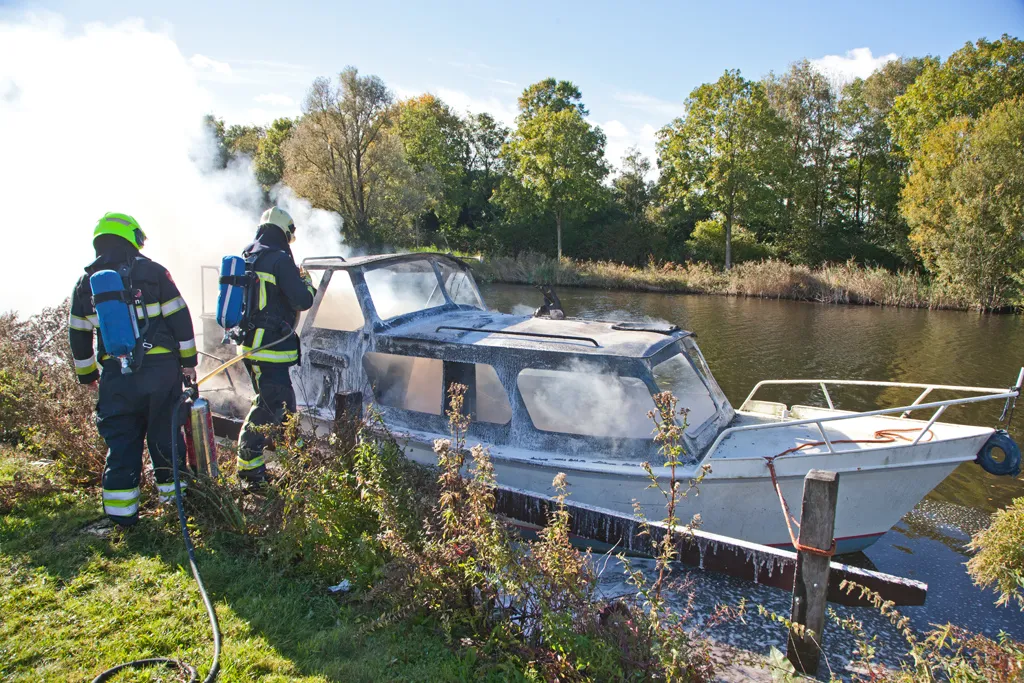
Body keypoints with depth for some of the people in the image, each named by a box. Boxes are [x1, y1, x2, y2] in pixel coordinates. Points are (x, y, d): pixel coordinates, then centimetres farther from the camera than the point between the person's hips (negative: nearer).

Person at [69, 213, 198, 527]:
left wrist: (87, 373, 25)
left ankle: (121, 508, 10)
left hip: (116, 373, 2)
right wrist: (188, 360, 3)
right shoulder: (152, 272, -2)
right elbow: (180, 318, -4)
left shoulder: (85, 283, 8)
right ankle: (172, 487, 22)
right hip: (161, 367, -2)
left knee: (121, 438, 8)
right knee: (165, 430, 10)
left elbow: (78, 335, 13)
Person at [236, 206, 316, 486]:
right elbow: (302, 301, -16)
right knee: (269, 406, -4)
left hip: (250, 344, 9)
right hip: (271, 347, -9)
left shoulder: (246, 259, 13)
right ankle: (249, 468, 0)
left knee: (281, 401, 20)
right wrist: (306, 282, 5)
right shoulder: (280, 259, -14)